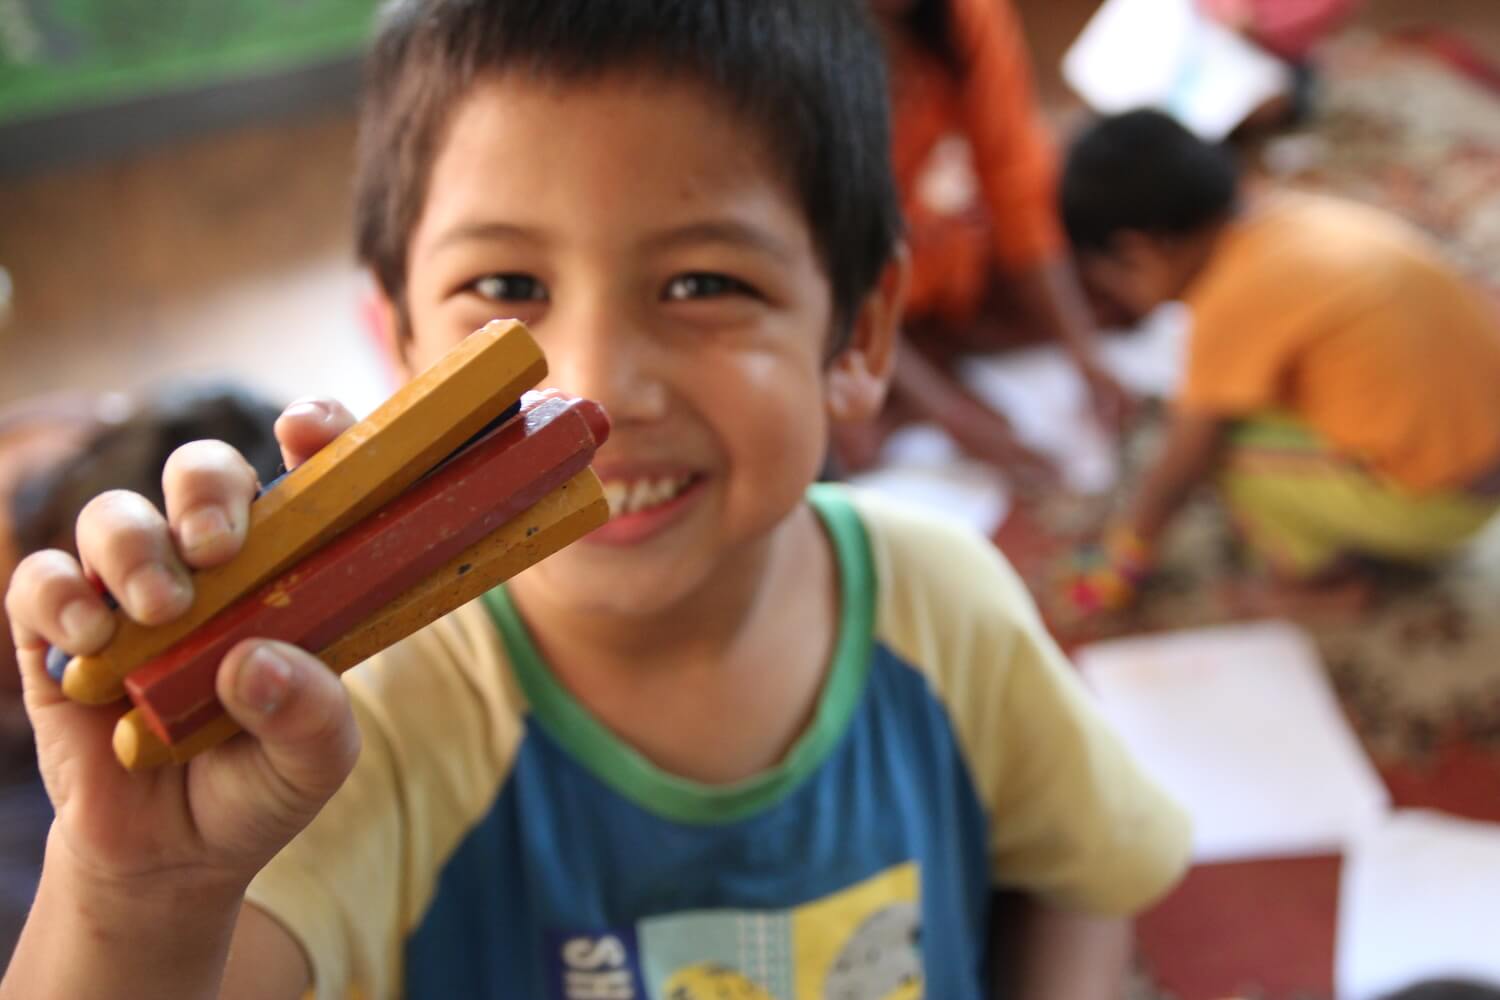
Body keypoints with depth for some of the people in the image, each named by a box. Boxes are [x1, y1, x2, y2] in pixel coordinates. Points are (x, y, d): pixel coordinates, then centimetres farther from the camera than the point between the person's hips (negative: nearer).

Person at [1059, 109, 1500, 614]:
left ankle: (1326, 577, 6)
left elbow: (1187, 459, -8)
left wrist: (1134, 542, 7)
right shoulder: (1292, 210, 0)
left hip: (1432, 505, -8)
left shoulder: (1230, 306, -21)